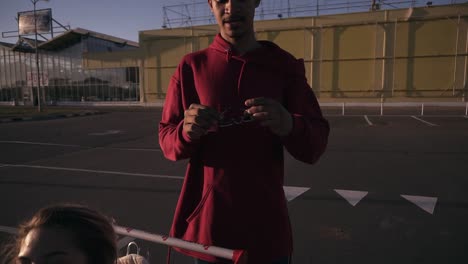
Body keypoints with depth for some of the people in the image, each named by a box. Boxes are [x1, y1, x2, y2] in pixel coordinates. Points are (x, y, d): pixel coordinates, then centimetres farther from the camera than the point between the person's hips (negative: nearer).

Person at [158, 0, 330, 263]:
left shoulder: (285, 66, 0)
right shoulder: (191, 66, 0)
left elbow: (316, 145, -4)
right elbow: (167, 139, 1)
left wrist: (289, 125, -26)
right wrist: (187, 132, -21)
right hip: (208, 223, 0)